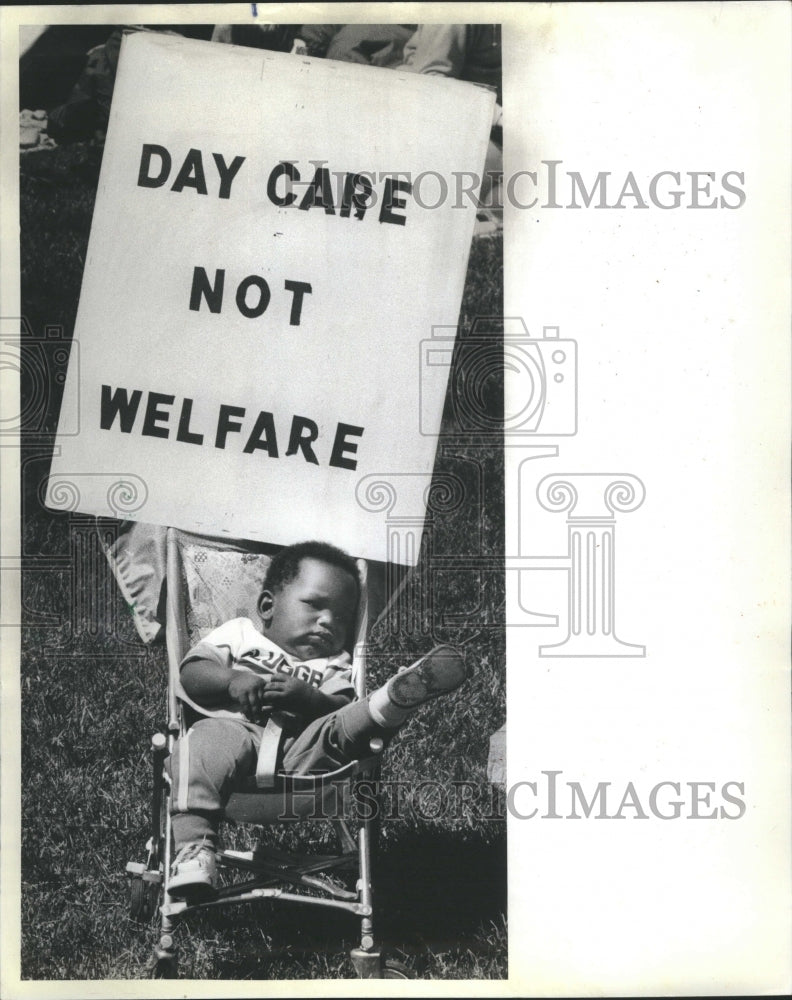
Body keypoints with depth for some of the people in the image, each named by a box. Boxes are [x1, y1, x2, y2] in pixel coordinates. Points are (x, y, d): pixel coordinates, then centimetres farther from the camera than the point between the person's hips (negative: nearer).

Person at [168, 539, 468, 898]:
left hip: (300, 748, 2)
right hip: (235, 726, -2)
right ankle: (194, 847, -46)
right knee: (204, 744, -35)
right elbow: (191, 673, 14)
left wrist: (308, 698, -12)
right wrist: (232, 680, -7)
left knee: (336, 732, -26)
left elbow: (341, 707, 10)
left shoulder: (334, 665, 32)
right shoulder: (240, 633, 28)